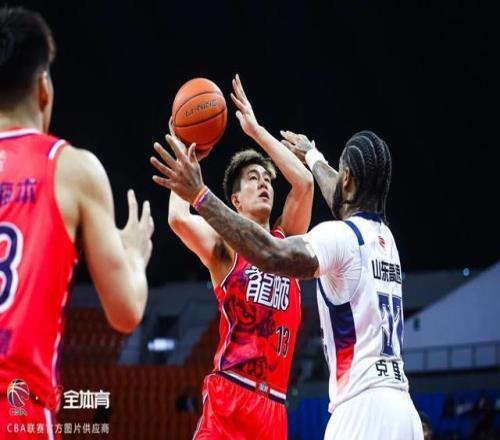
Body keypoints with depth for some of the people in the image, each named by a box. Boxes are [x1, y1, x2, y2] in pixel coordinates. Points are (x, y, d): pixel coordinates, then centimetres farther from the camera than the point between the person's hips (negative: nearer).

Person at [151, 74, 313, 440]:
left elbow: (304, 182, 3)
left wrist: (255, 129, 5)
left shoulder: (285, 241, 17)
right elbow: (179, 219, -16)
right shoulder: (225, 245, 4)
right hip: (230, 393, -5)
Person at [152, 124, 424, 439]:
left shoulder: (340, 235, -7)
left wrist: (199, 195, -23)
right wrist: (313, 155, 62)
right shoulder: (384, 237, 20)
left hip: (364, 409, -9)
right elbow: (342, 197, 43)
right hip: (402, 410, 9)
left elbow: (272, 256, -26)